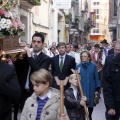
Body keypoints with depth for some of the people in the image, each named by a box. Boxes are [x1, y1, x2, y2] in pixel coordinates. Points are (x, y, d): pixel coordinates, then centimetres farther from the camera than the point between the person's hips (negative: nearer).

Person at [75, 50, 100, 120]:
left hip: (91, 90, 0)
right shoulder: (78, 66, 2)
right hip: (81, 90, 0)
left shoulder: (93, 66, -1)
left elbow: (96, 78, 2)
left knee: (90, 105, 9)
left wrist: (97, 89, -1)